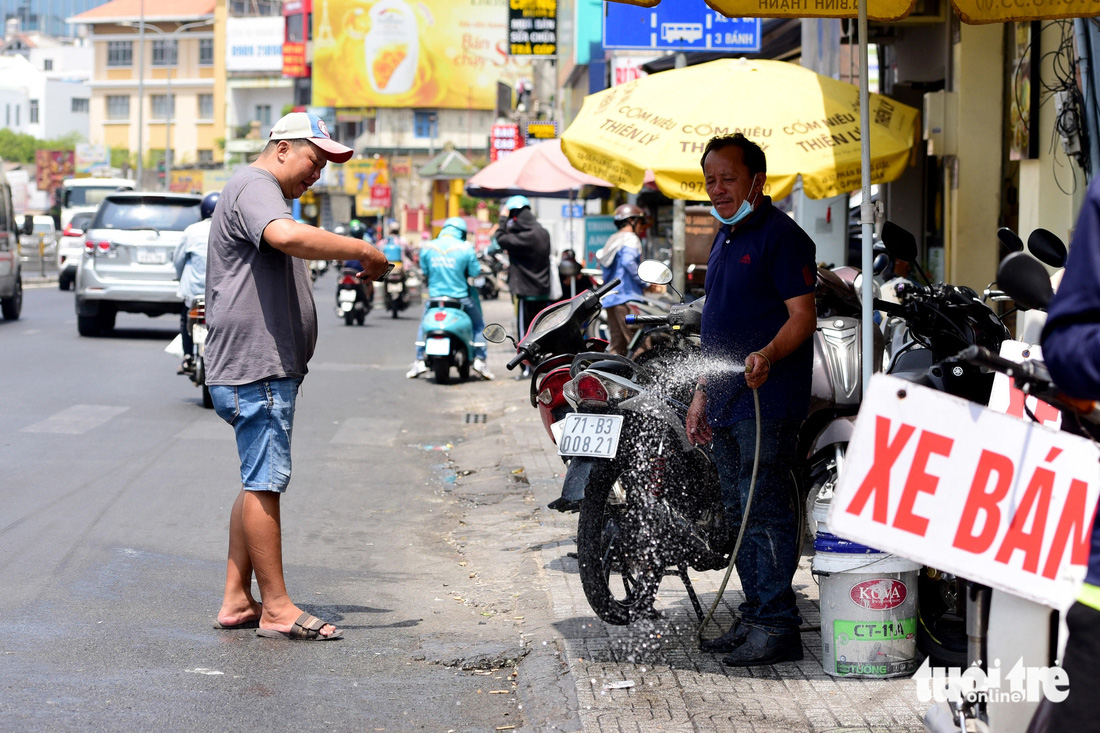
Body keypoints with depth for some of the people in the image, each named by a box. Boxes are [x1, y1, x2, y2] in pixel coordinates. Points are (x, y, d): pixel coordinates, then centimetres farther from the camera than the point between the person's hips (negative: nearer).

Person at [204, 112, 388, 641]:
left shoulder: (262, 193, 26)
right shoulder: (254, 187, -10)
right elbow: (288, 236, -32)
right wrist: (363, 251, -25)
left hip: (265, 365, 11)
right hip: (257, 365, -11)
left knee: (258, 483, 12)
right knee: (265, 483, -8)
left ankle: (236, 601, 15)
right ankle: (276, 608, -6)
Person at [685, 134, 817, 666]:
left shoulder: (780, 235, -9)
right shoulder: (724, 237, 19)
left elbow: (803, 314, -15)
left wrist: (768, 355, -32)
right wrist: (702, 393, 22)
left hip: (769, 400, -9)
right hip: (726, 403, 9)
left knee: (764, 511, -10)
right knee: (739, 516, 12)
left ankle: (777, 627, -7)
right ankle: (754, 618, 19)